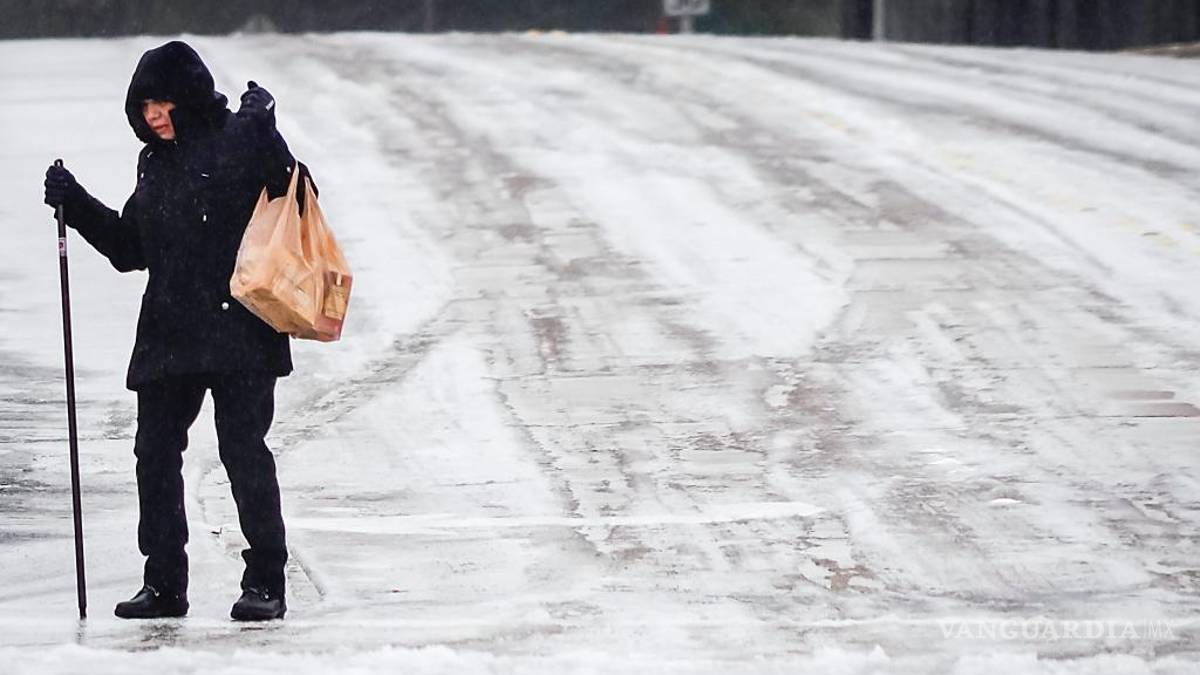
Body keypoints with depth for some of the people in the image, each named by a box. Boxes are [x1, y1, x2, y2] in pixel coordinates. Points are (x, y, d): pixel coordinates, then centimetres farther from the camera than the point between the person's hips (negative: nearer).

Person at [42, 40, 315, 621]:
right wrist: (76, 205, 13)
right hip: (167, 335, 7)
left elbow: (294, 197, -13)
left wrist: (265, 132, -24)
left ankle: (266, 583, 3)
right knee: (155, 453, 4)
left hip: (239, 330, -7)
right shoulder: (155, 163, 17)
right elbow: (130, 248, 22)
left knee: (243, 449, -6)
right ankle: (163, 584, 13)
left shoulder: (239, 141, -3)